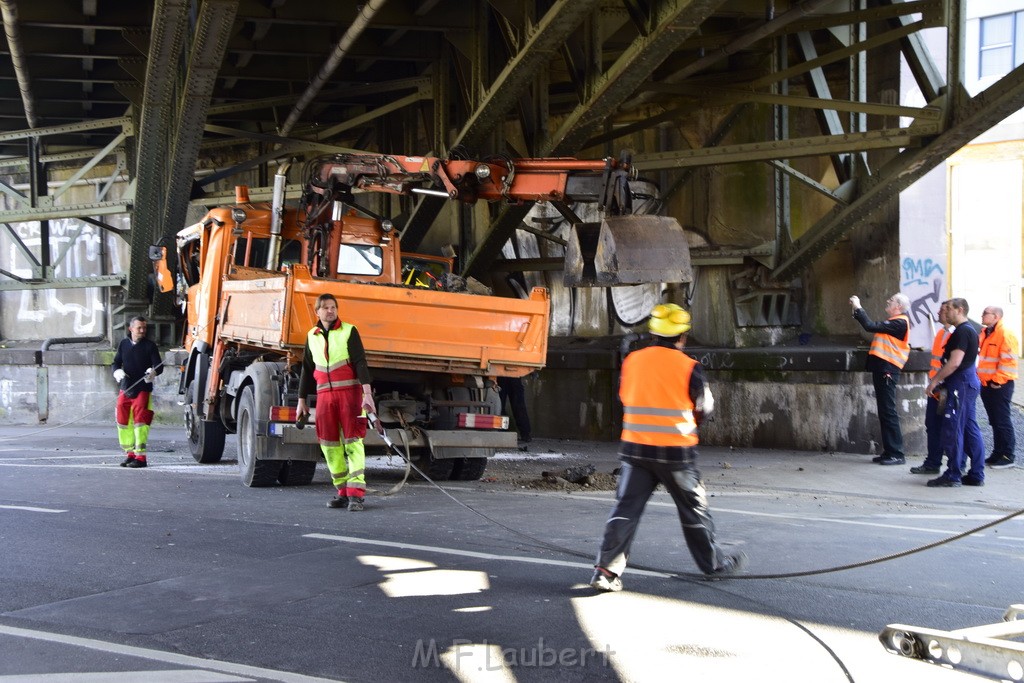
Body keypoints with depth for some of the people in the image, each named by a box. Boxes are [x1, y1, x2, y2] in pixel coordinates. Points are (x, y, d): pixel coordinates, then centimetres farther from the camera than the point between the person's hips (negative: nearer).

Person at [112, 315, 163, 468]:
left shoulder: (150, 346, -2)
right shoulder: (124, 344, 9)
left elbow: (159, 366, -7)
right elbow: (116, 363, 15)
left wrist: (153, 372, -30)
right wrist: (119, 374, -7)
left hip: (143, 389, -5)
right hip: (125, 389, 5)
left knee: (140, 419, -12)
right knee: (123, 421, 7)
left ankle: (140, 456, -10)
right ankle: (130, 454, 19)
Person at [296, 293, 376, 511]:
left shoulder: (349, 331, 0)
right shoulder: (312, 336, 14)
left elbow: (360, 362, -8)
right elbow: (307, 370, 20)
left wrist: (367, 393, -18)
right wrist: (301, 400, 20)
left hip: (350, 391, -5)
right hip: (325, 395, 5)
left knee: (353, 441, -9)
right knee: (329, 444, 3)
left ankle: (356, 494, -12)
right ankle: (343, 491, 11)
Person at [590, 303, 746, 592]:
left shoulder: (632, 361, 1)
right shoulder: (688, 367, -9)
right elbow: (704, 407, 3)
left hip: (635, 447, 3)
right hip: (676, 451, -2)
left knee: (626, 507, 3)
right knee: (693, 509, 14)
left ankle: (606, 570, -7)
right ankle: (713, 562, 30)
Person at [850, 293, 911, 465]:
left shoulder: (900, 322, -12)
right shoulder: (894, 322, 20)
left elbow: (871, 326, -18)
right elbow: (872, 326, 21)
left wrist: (858, 307, -11)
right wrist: (857, 310, 16)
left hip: (887, 370, -10)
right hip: (882, 369, 10)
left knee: (888, 412, -10)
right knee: (884, 412, 11)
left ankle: (896, 454, -9)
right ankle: (889, 451, 15)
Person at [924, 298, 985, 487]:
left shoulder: (962, 331, -15)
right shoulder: (971, 330, 17)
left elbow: (954, 362, -22)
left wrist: (935, 381, -16)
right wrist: (938, 378, 21)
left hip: (960, 384, -10)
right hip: (970, 383, 10)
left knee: (952, 430, -8)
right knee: (970, 429, 10)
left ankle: (953, 475, -7)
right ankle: (976, 475, 11)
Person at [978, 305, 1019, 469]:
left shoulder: (1005, 334, -13)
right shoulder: (985, 334, 15)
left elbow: (1008, 361, -18)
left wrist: (998, 380, -18)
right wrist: (981, 377, 17)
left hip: (1000, 386, -9)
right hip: (986, 384, 9)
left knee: (1002, 421, -6)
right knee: (994, 421, 13)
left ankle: (1008, 456, 0)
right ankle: (997, 454, 20)